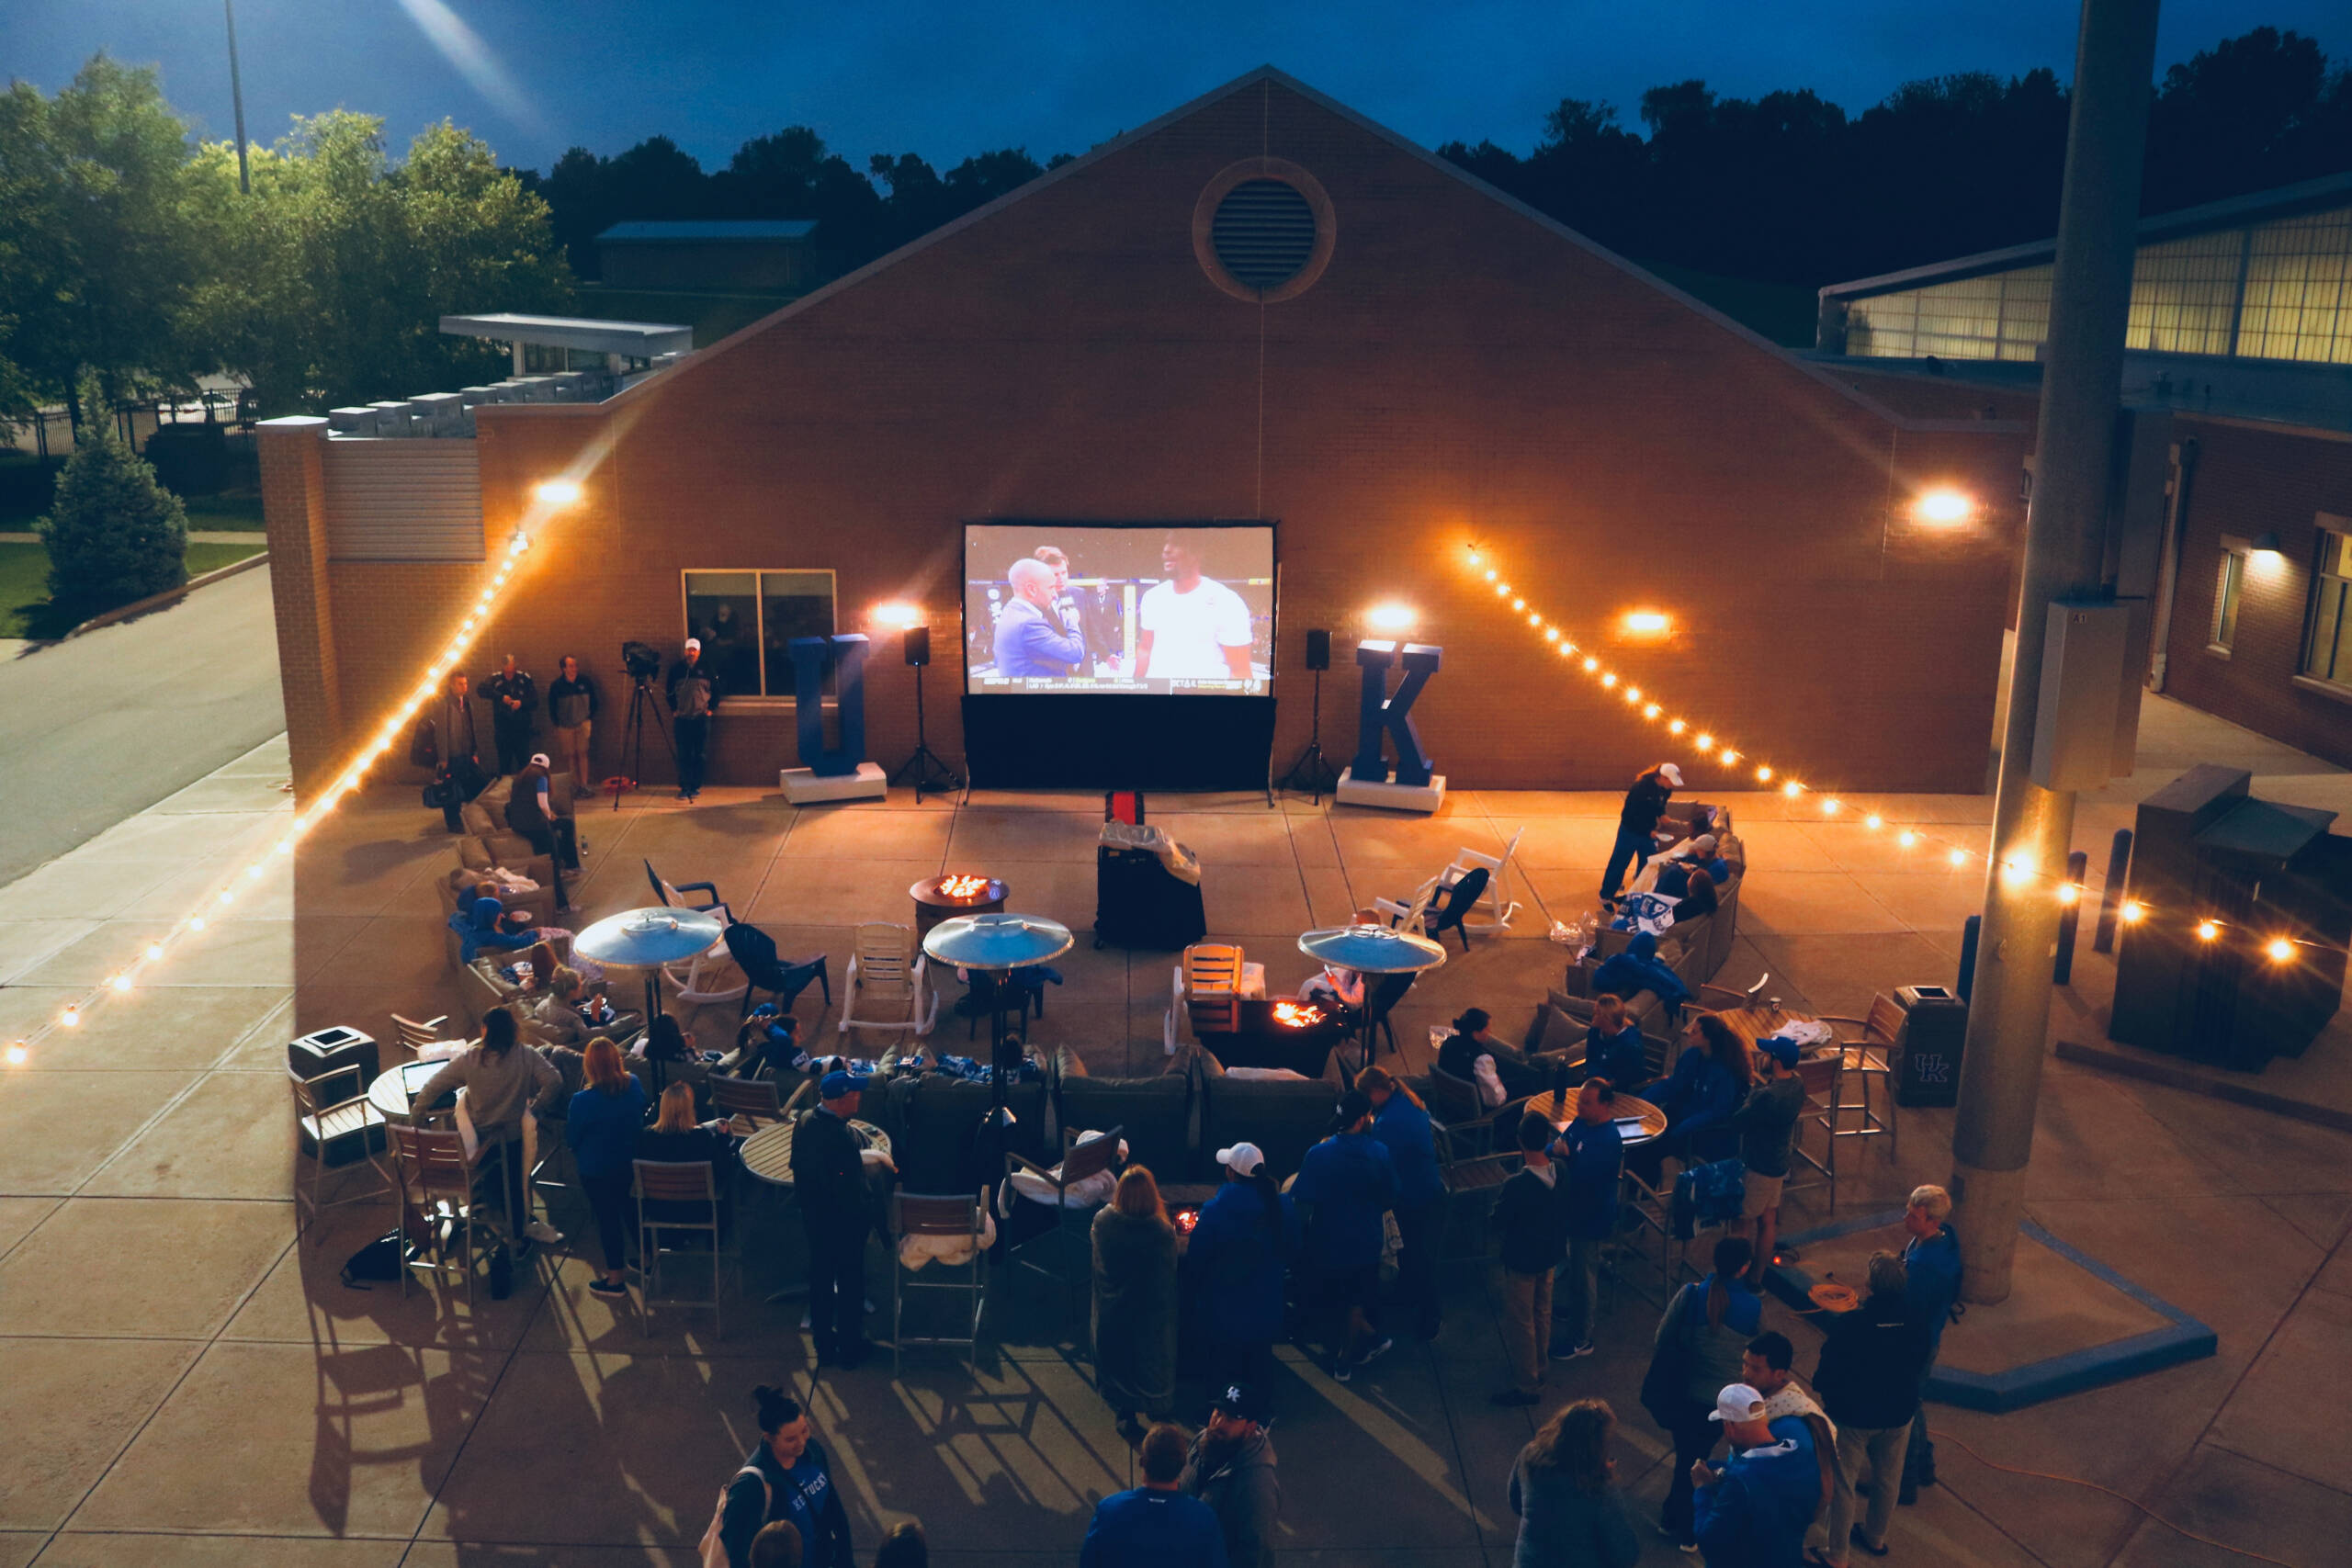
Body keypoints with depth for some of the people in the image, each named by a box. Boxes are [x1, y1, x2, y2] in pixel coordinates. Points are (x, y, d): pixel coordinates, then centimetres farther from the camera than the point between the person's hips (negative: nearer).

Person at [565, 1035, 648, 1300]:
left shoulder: (583, 1101, -28)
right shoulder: (635, 1086, -13)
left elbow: (571, 1138, -14)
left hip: (597, 1170, -5)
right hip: (632, 1163, 5)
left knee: (607, 1218, 10)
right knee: (632, 1210, 24)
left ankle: (616, 1278, 22)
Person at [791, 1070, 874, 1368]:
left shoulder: (805, 1120, -5)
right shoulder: (839, 1135, -31)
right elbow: (849, 1188, -27)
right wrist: (864, 1210, -12)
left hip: (814, 1216, 8)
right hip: (843, 1220, -7)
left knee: (820, 1279, 19)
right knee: (850, 1281, 11)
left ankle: (824, 1344, 33)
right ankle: (850, 1348, 24)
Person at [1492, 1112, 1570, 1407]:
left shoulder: (1516, 1185, -32)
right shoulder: (1560, 1173, -14)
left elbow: (1499, 1223, -19)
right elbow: (1565, 1212, 1)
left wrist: (1499, 1200, -4)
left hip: (1521, 1260, -6)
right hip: (1550, 1253, 6)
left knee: (1519, 1322, 10)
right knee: (1542, 1314, 25)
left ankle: (1527, 1385, 21)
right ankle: (1538, 1369, 42)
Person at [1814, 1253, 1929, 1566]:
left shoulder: (1847, 1325, -30)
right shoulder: (1915, 1325, -17)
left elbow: (1827, 1373, -20)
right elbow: (1919, 1367, 0)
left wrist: (1825, 1392, 1)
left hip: (1853, 1415, -4)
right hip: (1898, 1414, 4)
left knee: (1843, 1484, 14)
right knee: (1887, 1479, 26)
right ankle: (1875, 1537, 48)